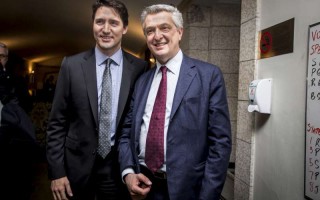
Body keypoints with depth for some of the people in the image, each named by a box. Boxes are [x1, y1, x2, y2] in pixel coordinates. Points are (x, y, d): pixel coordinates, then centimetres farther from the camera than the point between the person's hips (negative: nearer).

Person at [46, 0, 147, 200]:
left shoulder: (139, 68, -5)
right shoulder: (72, 65, -4)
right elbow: (57, 123, -2)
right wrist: (56, 171, -5)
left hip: (120, 166, 0)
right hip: (78, 165, 1)